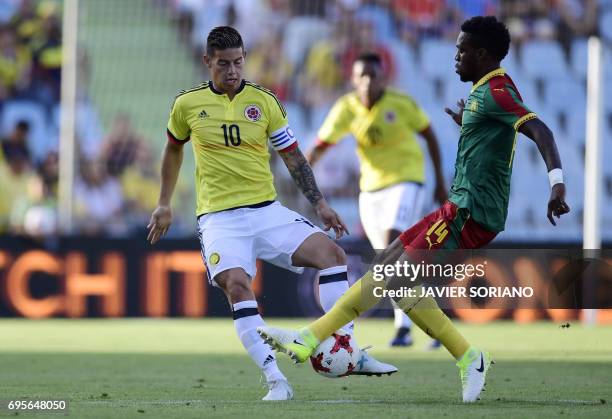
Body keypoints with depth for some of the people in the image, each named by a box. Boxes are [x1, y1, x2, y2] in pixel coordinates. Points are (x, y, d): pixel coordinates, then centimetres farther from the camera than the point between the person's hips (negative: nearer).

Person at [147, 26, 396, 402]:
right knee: (237, 285, -29)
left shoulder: (264, 101, 4)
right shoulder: (188, 104, 2)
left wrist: (320, 203, 0)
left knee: (330, 251, -18)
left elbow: (294, 157, 8)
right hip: (219, 217, -2)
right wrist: (164, 204, 21)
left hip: (268, 211, 2)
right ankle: (276, 381, -30)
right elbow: (174, 149, 21)